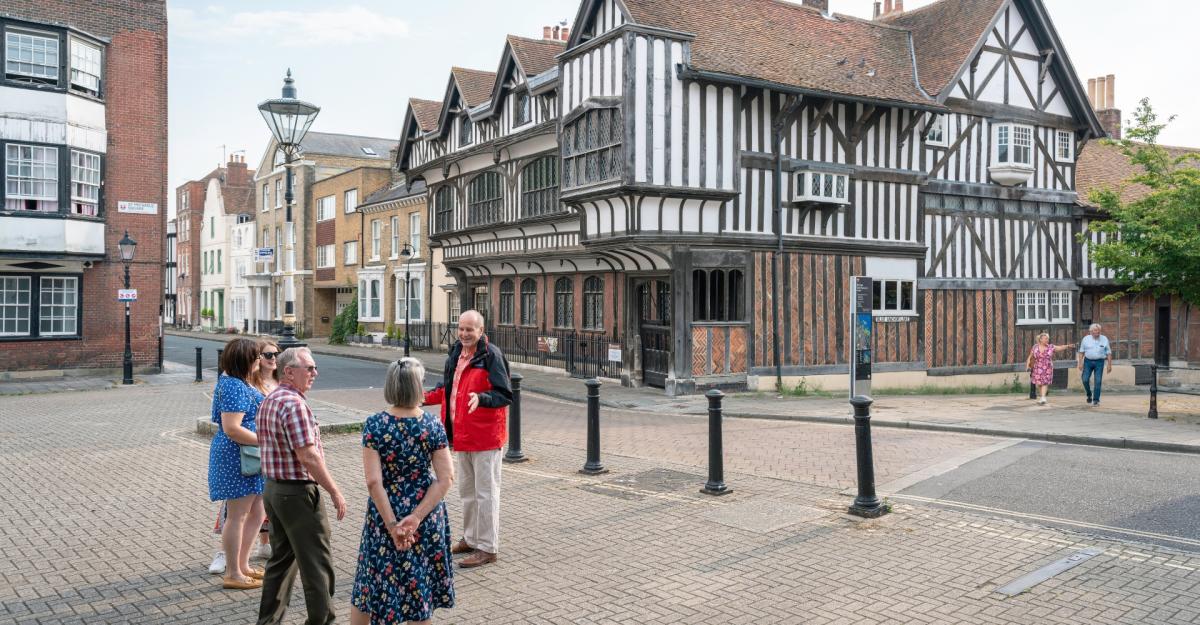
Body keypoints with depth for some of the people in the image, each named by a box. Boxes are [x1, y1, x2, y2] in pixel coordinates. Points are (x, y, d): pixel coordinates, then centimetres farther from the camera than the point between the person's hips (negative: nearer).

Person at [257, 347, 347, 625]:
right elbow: (308, 456, -23)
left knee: (281, 558, 17)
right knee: (317, 561, 2)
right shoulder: (293, 404, -20)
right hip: (298, 492, -9)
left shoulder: (268, 401, 11)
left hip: (273, 488, 9)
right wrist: (335, 492, -18)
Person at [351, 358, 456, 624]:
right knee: (420, 587, 14)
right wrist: (416, 517, -13)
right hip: (426, 515, 1)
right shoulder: (433, 424, -8)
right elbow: (446, 478, -11)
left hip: (384, 513, -1)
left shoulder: (374, 425, -12)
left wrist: (392, 524, -13)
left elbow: (373, 482, -16)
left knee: (373, 581, 17)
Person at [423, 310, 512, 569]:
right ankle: (471, 538, 35)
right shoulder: (456, 354, 10)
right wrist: (425, 398, 12)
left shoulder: (491, 356, -16)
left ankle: (487, 548, 8)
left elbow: (505, 395, -20)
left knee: (485, 493, -1)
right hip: (462, 435, 9)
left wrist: (481, 398, -36)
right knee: (466, 490, 20)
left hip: (485, 436, -9)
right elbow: (447, 389, 23)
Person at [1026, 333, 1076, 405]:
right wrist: (1028, 364, -1)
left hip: (1047, 369, -1)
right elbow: (1030, 357, 7)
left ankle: (1043, 398, -12)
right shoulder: (1035, 347, 1)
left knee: (1045, 383, -8)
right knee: (1039, 383, 6)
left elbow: (1060, 347, -10)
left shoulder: (1051, 347, 0)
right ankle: (1040, 397, 24)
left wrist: (1068, 346, -25)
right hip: (1037, 369, 1)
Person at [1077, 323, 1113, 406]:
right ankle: (1089, 395, 21)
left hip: (1099, 362, -1)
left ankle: (1096, 400, 3)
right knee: (1085, 380, -5)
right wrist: (1080, 363, -2)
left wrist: (1109, 365, -1)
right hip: (1088, 361, 1)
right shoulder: (1086, 339, 4)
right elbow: (1081, 352, 6)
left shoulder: (1104, 339, 3)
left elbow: (1108, 353, 4)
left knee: (1098, 381, -5)